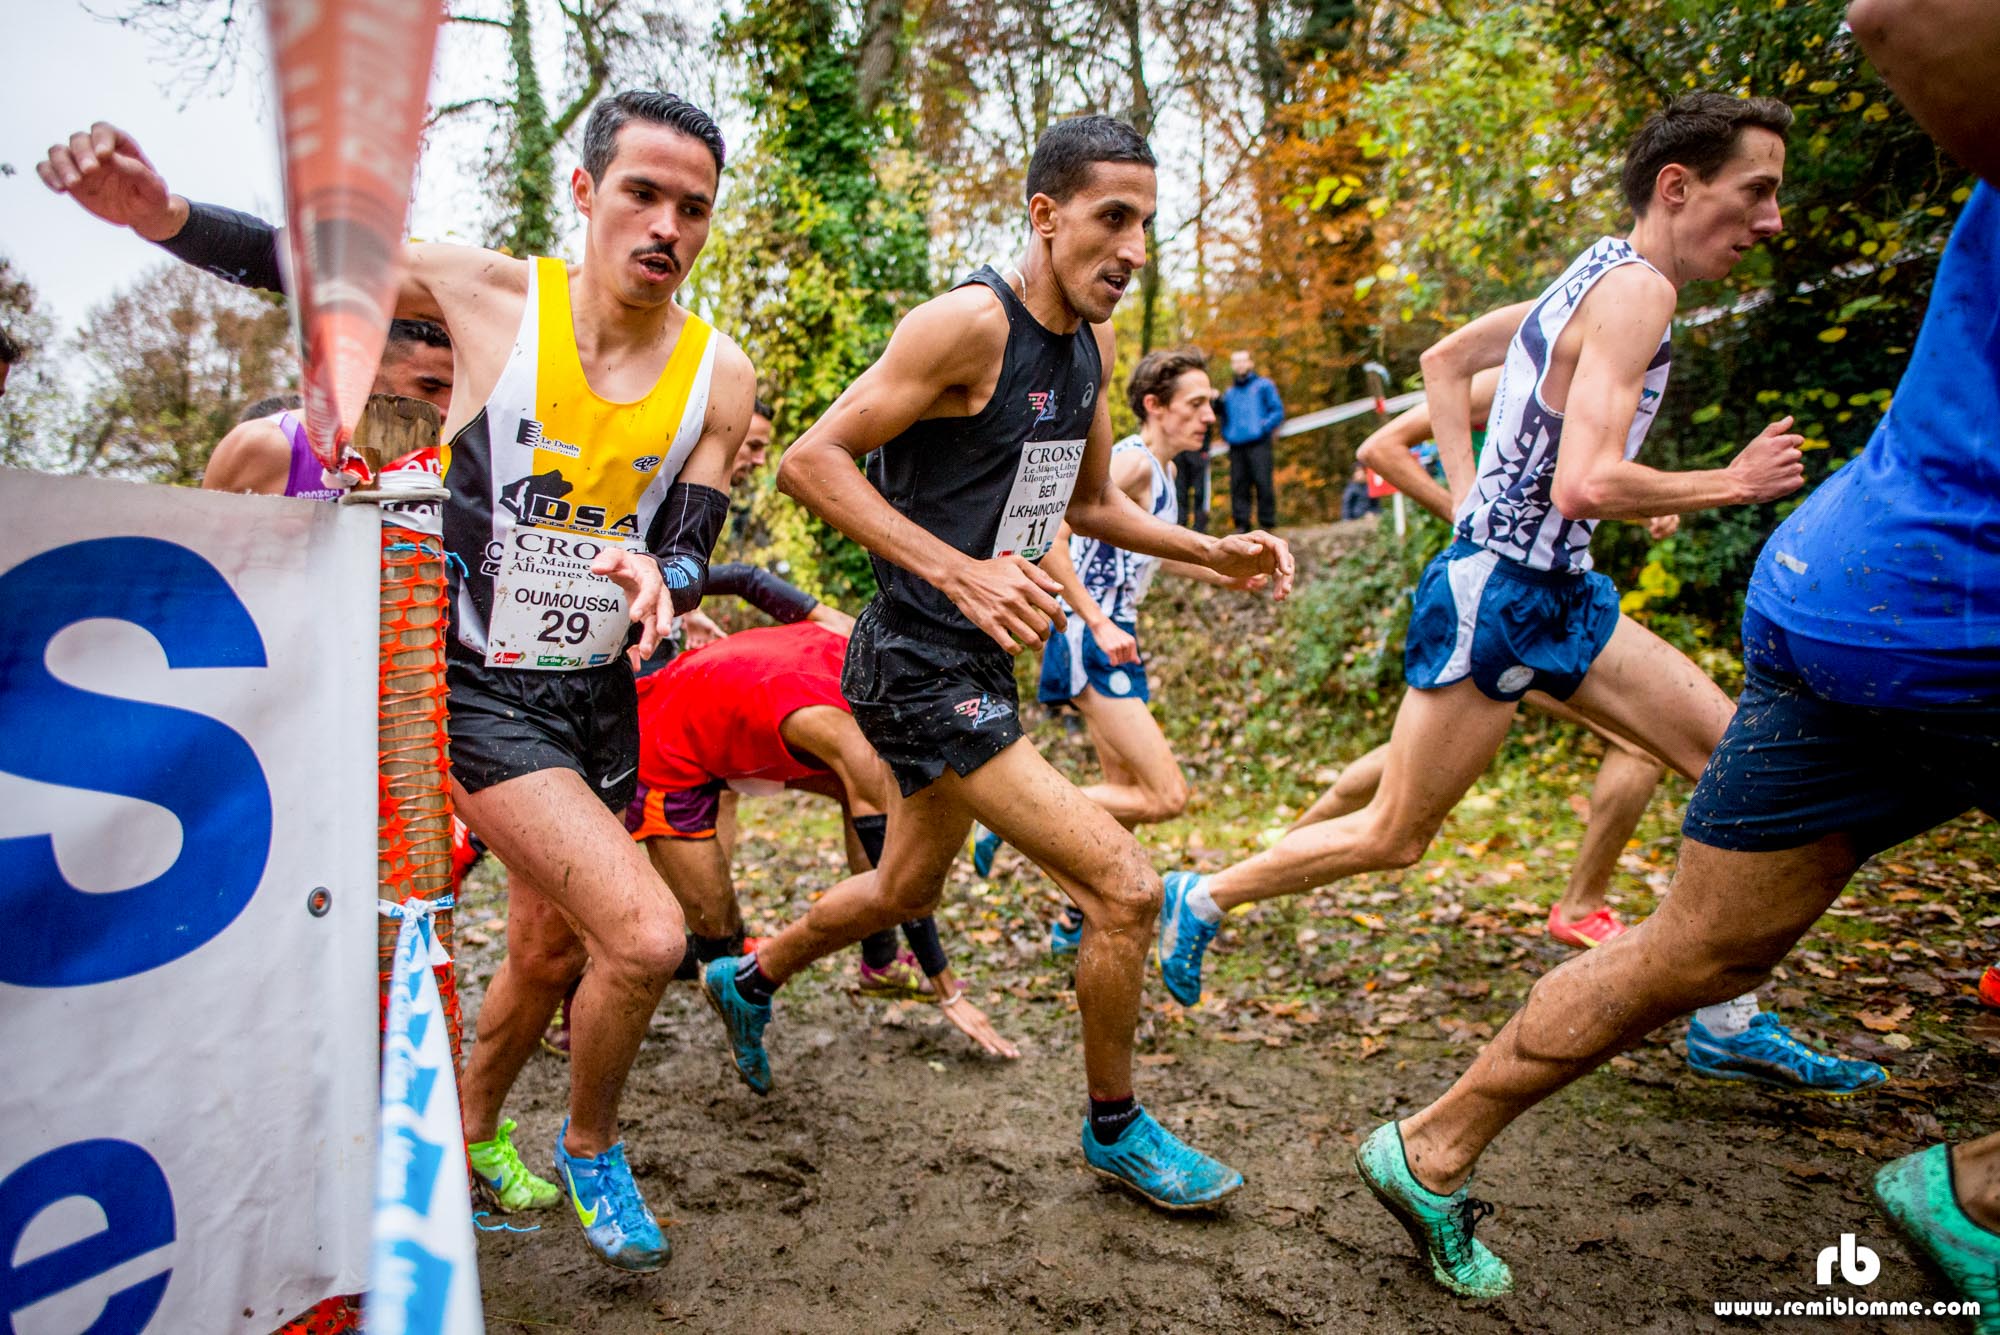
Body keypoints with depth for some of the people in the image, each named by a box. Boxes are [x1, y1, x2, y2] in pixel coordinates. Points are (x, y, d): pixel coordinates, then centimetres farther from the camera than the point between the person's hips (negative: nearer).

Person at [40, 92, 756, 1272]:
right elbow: (300, 260, 2)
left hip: (601, 694, 5)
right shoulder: (486, 294, -10)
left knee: (552, 947, 19)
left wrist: (661, 574, -26)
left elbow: (692, 549, -3)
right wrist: (164, 213, -18)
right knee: (645, 934, -18)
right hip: (480, 686, -4)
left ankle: (471, 1127, 49)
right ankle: (591, 1148, 14)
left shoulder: (719, 374, -3)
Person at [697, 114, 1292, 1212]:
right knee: (1124, 885, -11)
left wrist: (1211, 554, 7)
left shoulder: (1091, 346, 9)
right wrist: (961, 573, -28)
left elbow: (1089, 505, 21)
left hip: (978, 662, 10)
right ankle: (1115, 1128, 14)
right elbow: (809, 462, -20)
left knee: (906, 891, 26)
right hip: (918, 667, -9)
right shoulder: (970, 323, -18)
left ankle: (749, 980, 52)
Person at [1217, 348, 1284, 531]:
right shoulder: (1229, 393, 23)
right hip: (1236, 446, 4)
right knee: (1238, 485, -1)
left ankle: (1267, 522, -5)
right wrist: (1226, 434, 9)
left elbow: (1278, 411, 4)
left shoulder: (1263, 385, 11)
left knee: (1263, 483, -10)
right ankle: (1241, 524, 3)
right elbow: (1225, 419, 29)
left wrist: (1264, 427, -10)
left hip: (1258, 444, -4)